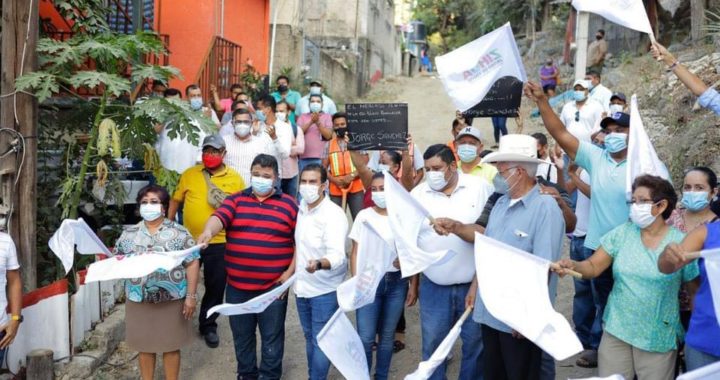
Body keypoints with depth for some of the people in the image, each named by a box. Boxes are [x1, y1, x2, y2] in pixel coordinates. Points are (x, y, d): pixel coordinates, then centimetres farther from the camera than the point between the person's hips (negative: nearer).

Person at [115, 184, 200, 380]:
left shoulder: (179, 233, -5)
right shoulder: (129, 234, 3)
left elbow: (192, 263, -5)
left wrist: (191, 296, -10)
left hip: (172, 299, -2)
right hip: (139, 300, 2)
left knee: (171, 345, 10)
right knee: (144, 345, 14)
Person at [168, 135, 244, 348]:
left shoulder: (235, 179, -1)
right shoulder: (189, 175, 2)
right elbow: (175, 200, 8)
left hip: (219, 243, -1)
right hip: (189, 240, 1)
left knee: (216, 287, 10)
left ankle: (208, 325, 29)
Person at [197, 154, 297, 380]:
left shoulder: (289, 204, 1)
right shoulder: (235, 200, 4)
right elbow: (219, 217, -15)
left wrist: (290, 272, -6)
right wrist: (208, 232, -38)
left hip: (273, 286, -2)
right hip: (237, 286, 2)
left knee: (271, 337, 10)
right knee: (242, 336, 17)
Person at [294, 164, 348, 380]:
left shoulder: (334, 214, -21)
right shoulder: (301, 209, 2)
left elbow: (338, 255, -32)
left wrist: (319, 264, -51)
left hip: (324, 290, -7)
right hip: (303, 286, 7)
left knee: (321, 341, 1)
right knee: (310, 338, 20)